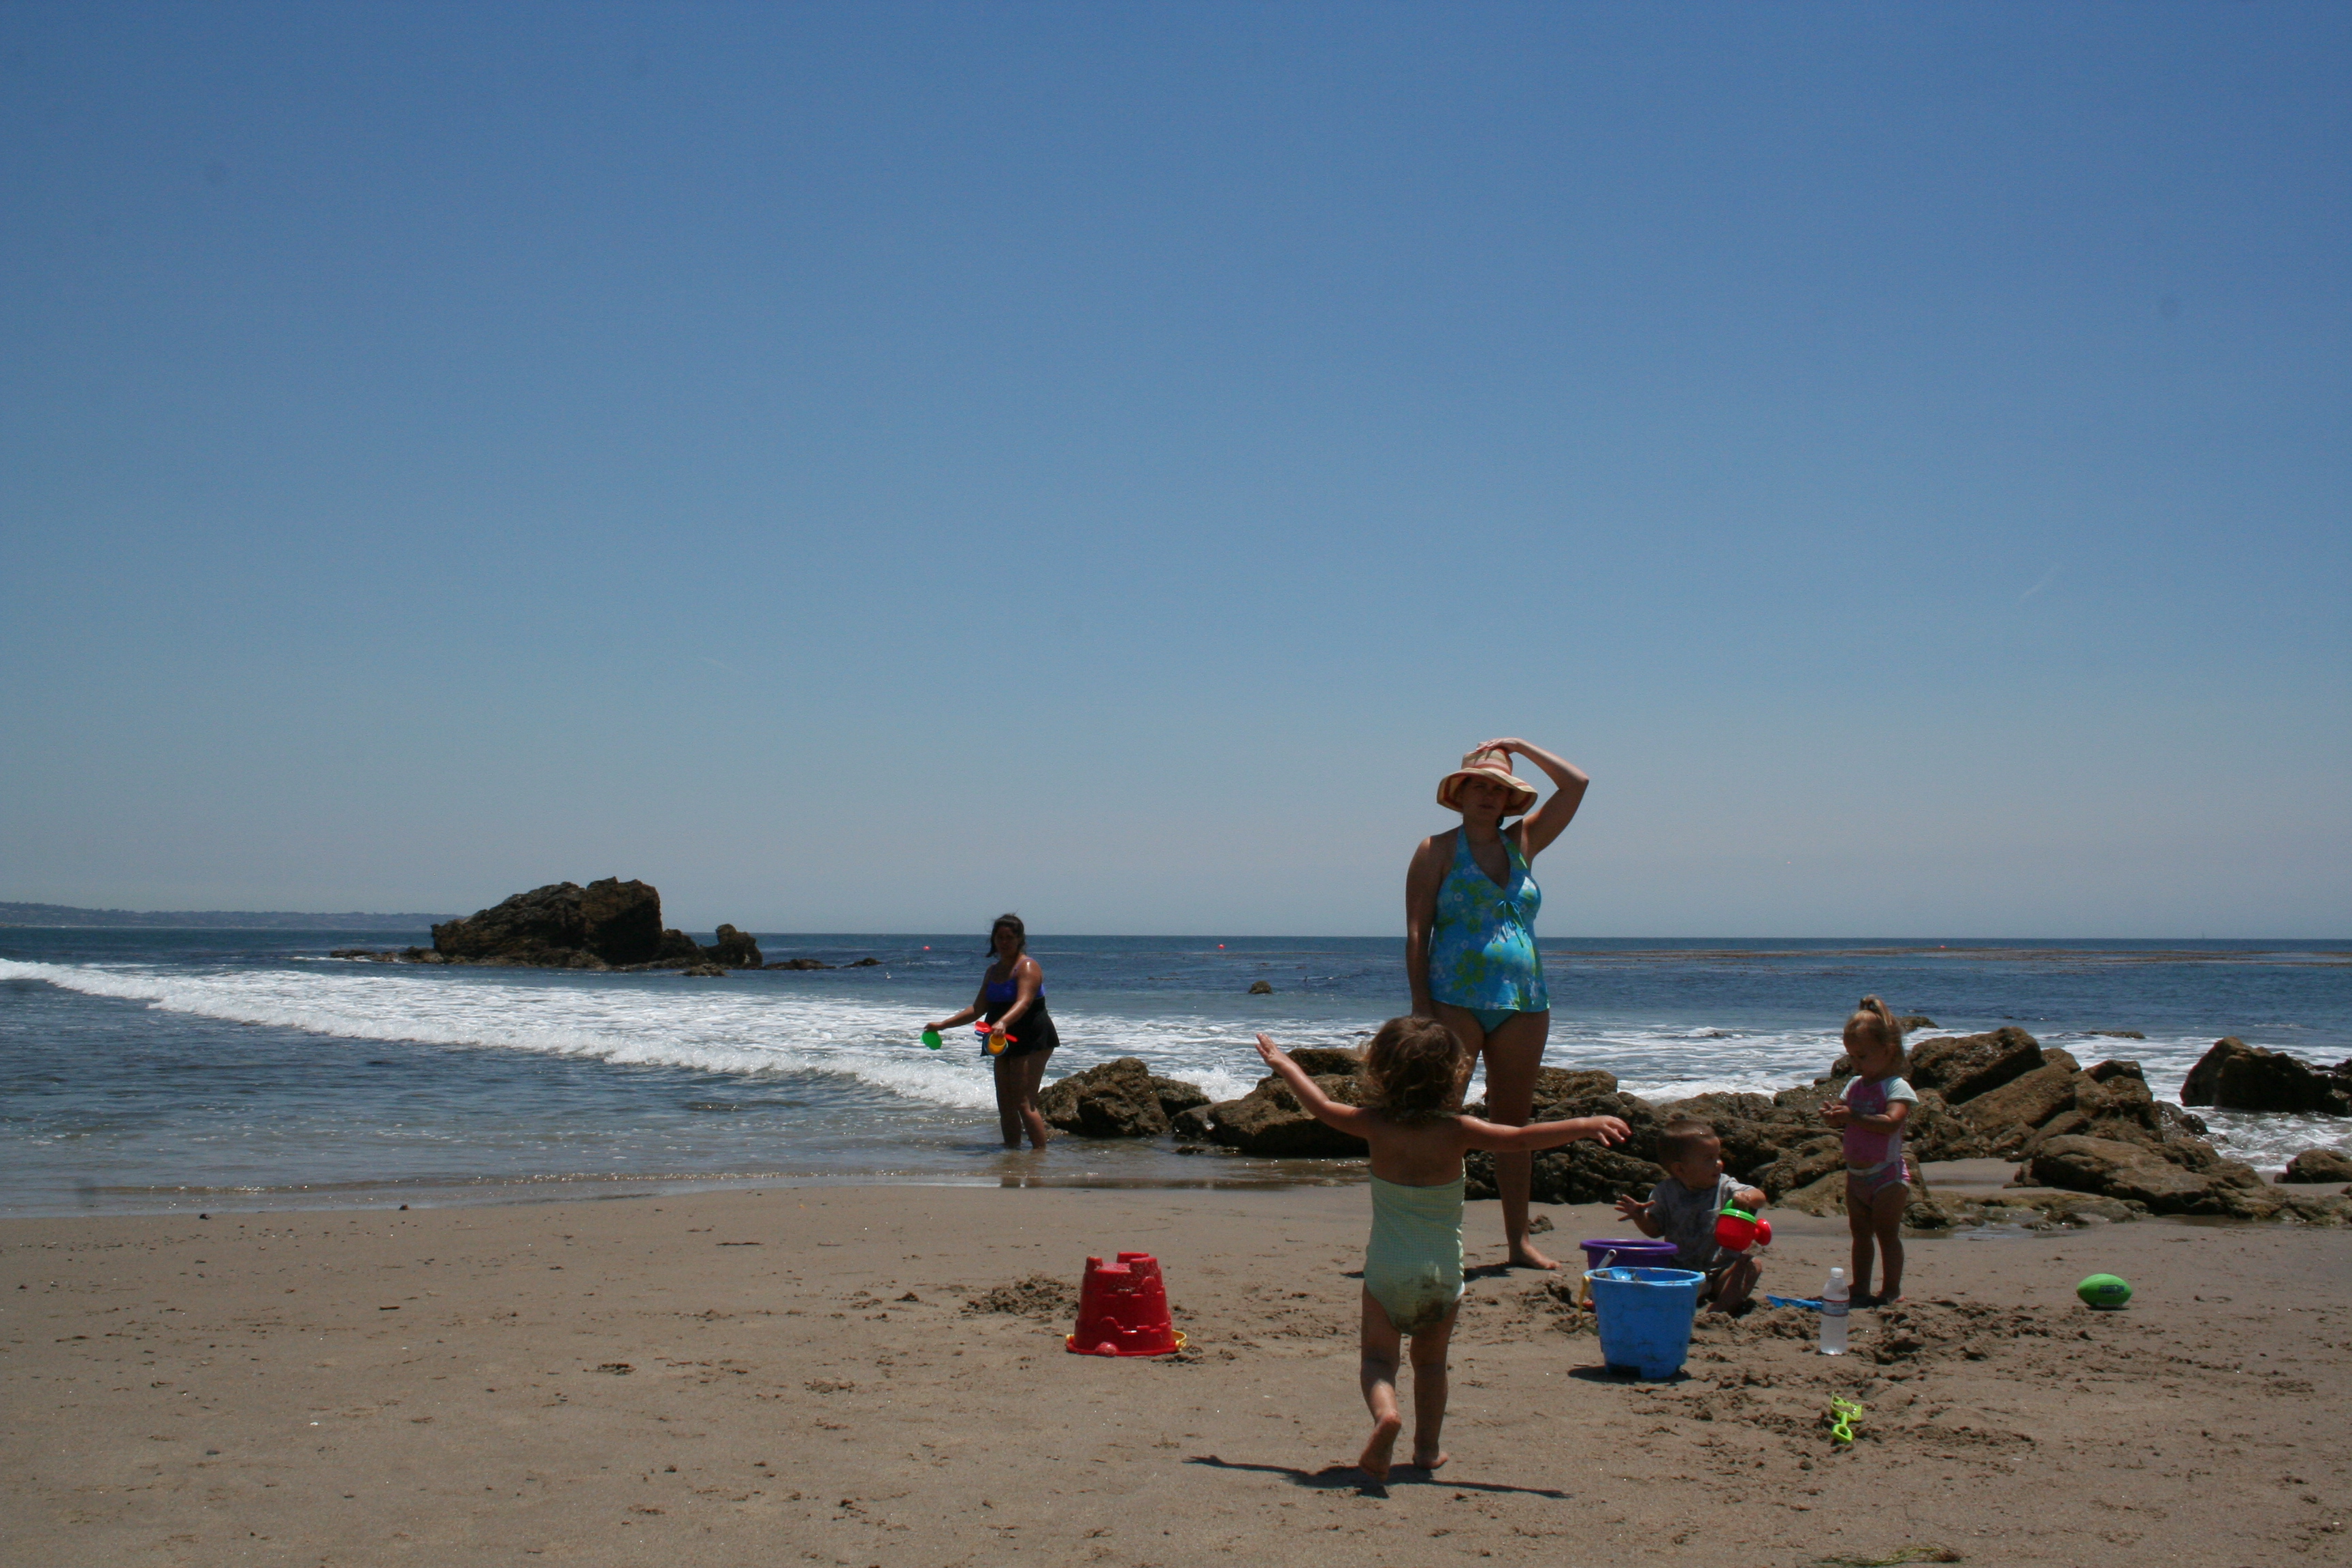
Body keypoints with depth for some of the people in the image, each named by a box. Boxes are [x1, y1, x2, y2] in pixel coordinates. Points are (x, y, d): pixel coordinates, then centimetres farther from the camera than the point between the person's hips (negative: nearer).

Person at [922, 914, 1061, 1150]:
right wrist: (943, 1024, 15)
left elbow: (1024, 1002, -27)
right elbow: (978, 1009, 20)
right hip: (1006, 1041, 9)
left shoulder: (1027, 967, -10)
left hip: (1032, 1040, -9)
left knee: (1024, 1102, -15)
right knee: (1005, 1104, 7)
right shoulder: (993, 971, 16)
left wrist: (1003, 1023, -45)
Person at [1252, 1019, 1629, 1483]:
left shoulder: (1376, 1125, -7)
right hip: (1443, 1274, 0)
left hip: (1386, 1272, 0)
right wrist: (1586, 1125, -17)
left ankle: (1385, 1414, -24)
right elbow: (1518, 1140, -19)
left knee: (1378, 1357, 4)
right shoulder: (1456, 1130, -11)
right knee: (1431, 1361, 18)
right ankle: (1427, 1447, 21)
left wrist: (1285, 1065, 22)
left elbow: (1321, 1106, 7)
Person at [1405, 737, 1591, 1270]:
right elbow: (1416, 930, -4)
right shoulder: (1438, 850, 2)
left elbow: (1576, 784, 17)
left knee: (1514, 1122, 9)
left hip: (1524, 1003, 5)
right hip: (1457, 1001, -5)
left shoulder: (1521, 843, 15)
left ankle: (1519, 1240, 15)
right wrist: (1420, 1002, -13)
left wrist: (1521, 746, 16)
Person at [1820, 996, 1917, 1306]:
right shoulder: (1855, 1085, 10)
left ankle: (1892, 1292, 5)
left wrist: (1852, 1116, -30)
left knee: (1887, 1233, -2)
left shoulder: (1897, 1087, -13)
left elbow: (1890, 1122, -28)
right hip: (1856, 1174, 7)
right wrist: (1832, 1115, -11)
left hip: (1887, 1174, -7)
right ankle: (1861, 1289, 18)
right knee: (1861, 1232, 12)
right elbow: (1841, 1114, 13)